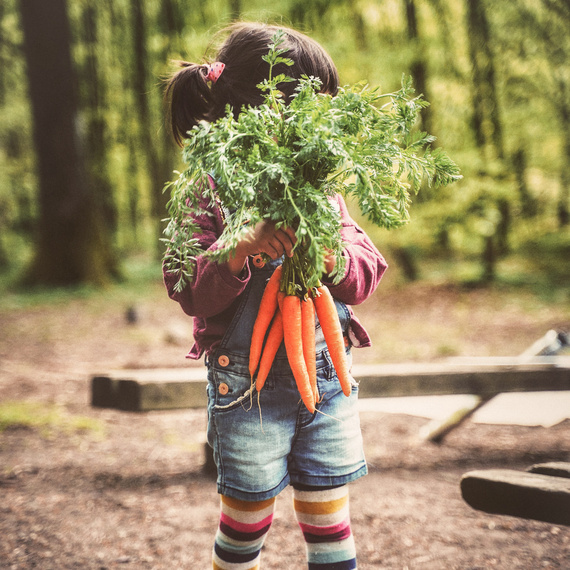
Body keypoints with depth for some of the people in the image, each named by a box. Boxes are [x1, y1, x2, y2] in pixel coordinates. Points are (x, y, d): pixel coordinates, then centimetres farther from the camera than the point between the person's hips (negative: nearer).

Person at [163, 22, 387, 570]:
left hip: (327, 376, 4)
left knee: (328, 519, 10)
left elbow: (366, 276, 5)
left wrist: (333, 254, -17)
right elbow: (192, 294, -12)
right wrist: (243, 248, -28)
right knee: (246, 519, 9)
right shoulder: (209, 194, -8)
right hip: (248, 382, -4)